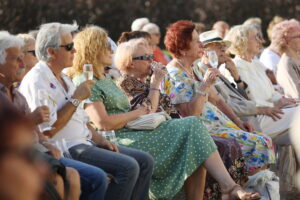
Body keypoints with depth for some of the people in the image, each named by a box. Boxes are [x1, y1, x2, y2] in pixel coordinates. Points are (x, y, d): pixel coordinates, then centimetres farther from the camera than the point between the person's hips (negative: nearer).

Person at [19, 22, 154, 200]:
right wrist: (76, 98, -15)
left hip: (84, 143, 10)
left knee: (144, 161, 0)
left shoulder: (62, 78, 19)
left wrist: (100, 140, 8)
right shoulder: (37, 80, -13)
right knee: (128, 167, -24)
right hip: (66, 150, -10)